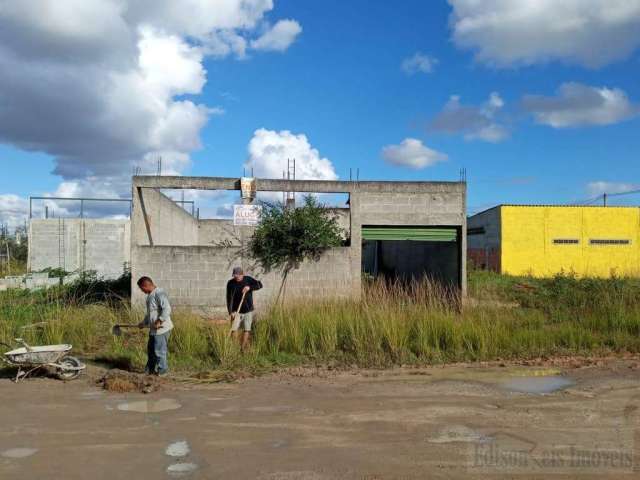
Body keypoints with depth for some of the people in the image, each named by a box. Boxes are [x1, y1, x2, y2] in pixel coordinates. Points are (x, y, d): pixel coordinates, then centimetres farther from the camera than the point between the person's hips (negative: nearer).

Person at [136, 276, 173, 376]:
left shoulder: (159, 294, -16)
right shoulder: (150, 295, 16)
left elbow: (167, 309, -26)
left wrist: (159, 321, -30)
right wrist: (144, 323, 24)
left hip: (161, 329, -10)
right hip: (153, 329, 10)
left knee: (159, 351, -2)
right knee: (150, 350, 19)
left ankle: (162, 371, 12)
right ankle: (150, 370, 32)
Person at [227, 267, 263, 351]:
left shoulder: (248, 279, -3)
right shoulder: (230, 283, -6)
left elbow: (259, 285, -11)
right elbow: (229, 299, -8)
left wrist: (249, 287, -27)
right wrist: (231, 312, -17)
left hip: (248, 311, 1)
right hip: (236, 311, -1)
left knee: (246, 330, 0)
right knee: (233, 330, -9)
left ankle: (243, 349, 10)